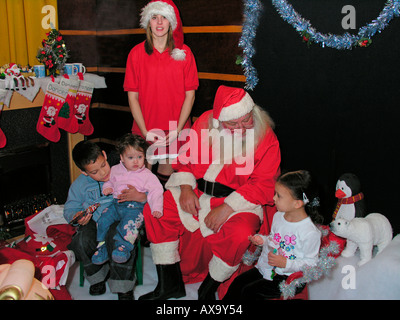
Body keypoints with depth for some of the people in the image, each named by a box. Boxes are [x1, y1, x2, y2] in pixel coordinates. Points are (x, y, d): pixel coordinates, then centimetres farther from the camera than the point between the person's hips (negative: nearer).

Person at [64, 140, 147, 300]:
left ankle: (123, 287, -16)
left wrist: (139, 197, -27)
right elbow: (69, 209, 16)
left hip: (119, 220, -3)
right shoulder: (79, 185, 9)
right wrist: (77, 217, -8)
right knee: (82, 241, -31)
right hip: (93, 223, 3)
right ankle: (97, 276, 4)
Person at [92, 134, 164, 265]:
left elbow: (155, 191, -5)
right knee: (102, 220, -12)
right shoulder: (116, 170, 14)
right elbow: (109, 180, 31)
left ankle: (123, 247, -20)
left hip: (134, 206, -4)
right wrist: (107, 187, 6)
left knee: (128, 224, -32)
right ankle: (102, 246, 3)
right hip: (116, 204, 5)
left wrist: (156, 208, -20)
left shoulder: (147, 175, 1)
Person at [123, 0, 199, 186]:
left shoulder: (183, 52, 3)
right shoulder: (136, 53, 1)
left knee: (168, 175, 3)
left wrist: (177, 130, -9)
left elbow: (190, 95, 1)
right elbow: (132, 96, 0)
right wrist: (145, 132, -9)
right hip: (145, 132, 0)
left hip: (176, 133, 0)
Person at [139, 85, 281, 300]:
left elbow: (261, 185, -13)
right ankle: (169, 284, 2)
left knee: (239, 235, -34)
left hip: (239, 201, -3)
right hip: (196, 193, 4)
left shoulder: (266, 138, -11)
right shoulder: (205, 123, -2)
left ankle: (208, 289, -4)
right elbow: (186, 156, 8)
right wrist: (186, 188, -8)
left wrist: (226, 208, -21)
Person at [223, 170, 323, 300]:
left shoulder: (310, 232, -21)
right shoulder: (278, 216, 2)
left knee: (248, 292, -17)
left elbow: (311, 263, -15)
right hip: (265, 267, 7)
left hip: (288, 277, -7)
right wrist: (262, 239, -1)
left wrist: (285, 263, -24)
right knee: (237, 283, -4)